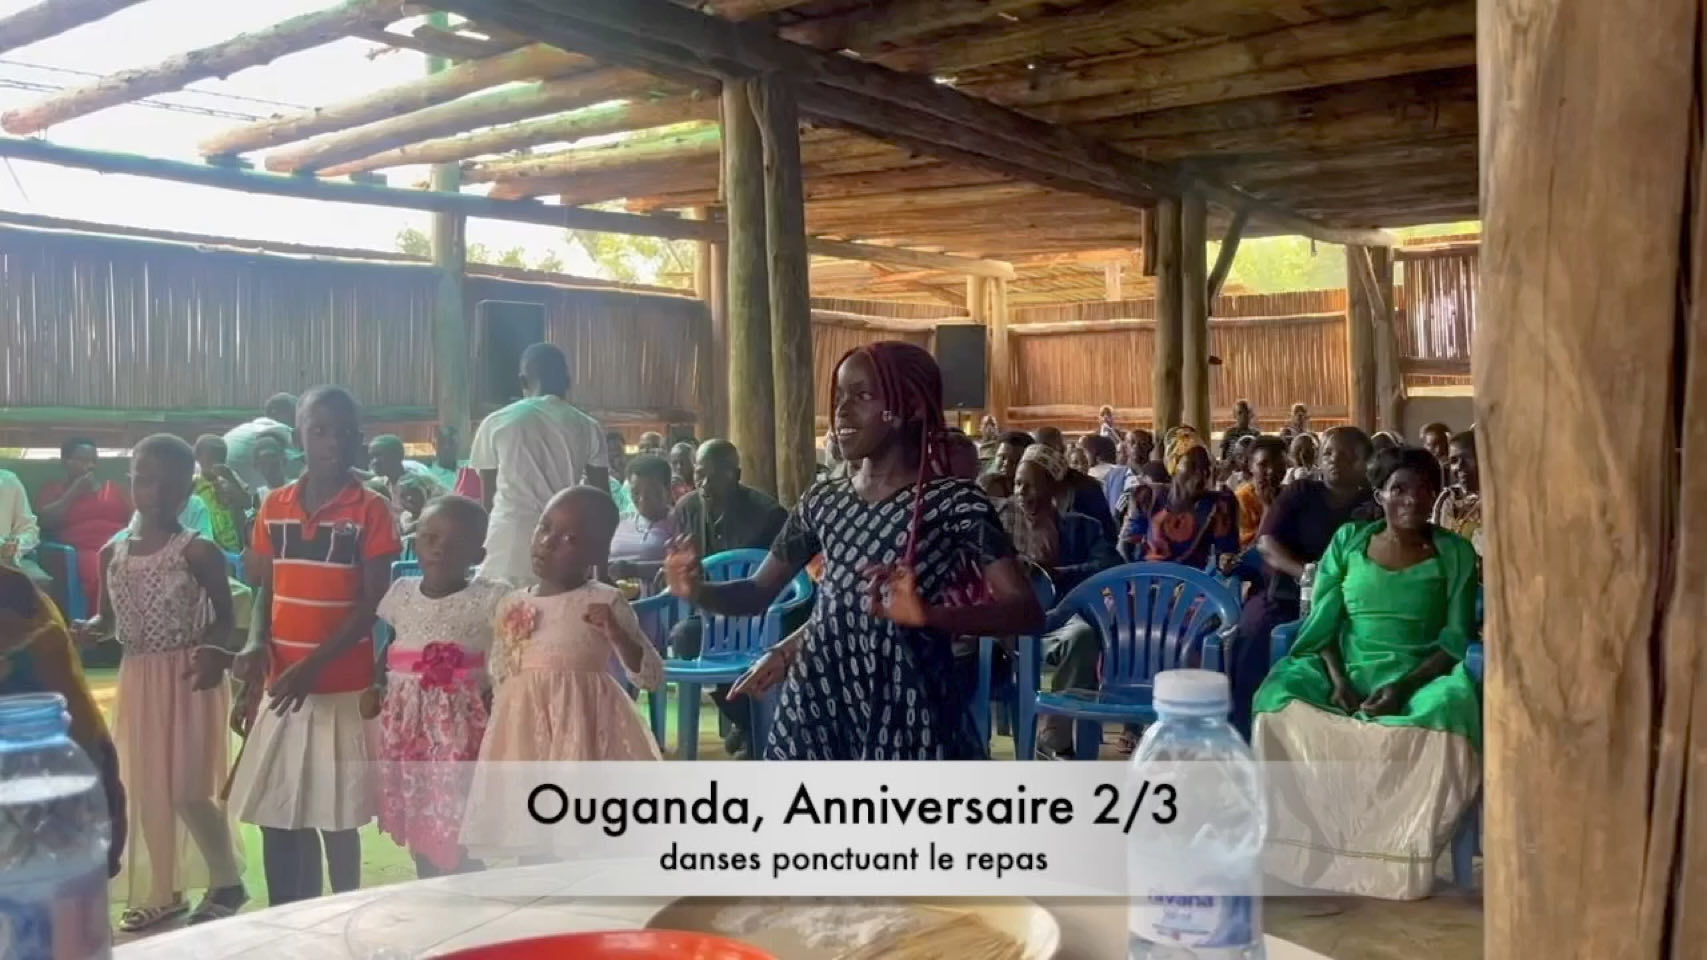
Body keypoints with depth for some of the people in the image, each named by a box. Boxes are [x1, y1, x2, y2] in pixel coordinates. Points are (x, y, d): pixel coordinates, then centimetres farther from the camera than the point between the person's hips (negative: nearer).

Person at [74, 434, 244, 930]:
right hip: (138, 678, 6)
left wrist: (215, 652, -27)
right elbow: (110, 616, 12)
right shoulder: (112, 552, 4)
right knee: (146, 788, 13)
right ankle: (162, 891, 28)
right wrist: (88, 629, -10)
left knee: (186, 788, -6)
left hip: (188, 678, -6)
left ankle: (227, 883, 13)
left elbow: (225, 617, -7)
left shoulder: (199, 551, -11)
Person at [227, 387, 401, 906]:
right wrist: (256, 644, -8)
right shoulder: (274, 506, 6)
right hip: (281, 684, 4)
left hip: (342, 686, -4)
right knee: (278, 816, 10)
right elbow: (266, 589, 12)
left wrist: (313, 665, -18)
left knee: (336, 817, 3)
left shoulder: (371, 510, -7)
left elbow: (373, 603, -10)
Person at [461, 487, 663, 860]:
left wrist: (615, 632, -20)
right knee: (529, 845, 10)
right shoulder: (510, 606, 7)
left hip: (584, 733, -4)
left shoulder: (606, 602, -5)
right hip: (524, 739, 4)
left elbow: (650, 676, -7)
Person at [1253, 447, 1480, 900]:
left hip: (1420, 680, -1)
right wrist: (1338, 679, -12)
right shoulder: (1348, 540, 10)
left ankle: (1398, 854, -22)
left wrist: (1403, 686, -16)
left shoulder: (1455, 553, 6)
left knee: (1447, 710, -37)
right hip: (1348, 673, 2)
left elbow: (1458, 638, -1)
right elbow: (1322, 622, 7)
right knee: (1281, 698, -29)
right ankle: (1311, 844, -17)